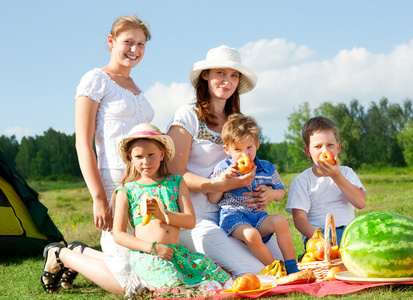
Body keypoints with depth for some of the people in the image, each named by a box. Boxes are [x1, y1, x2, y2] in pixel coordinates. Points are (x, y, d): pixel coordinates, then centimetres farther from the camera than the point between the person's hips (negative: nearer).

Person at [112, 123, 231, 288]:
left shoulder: (176, 182, 13)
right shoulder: (126, 191, 5)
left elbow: (190, 221, 4)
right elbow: (118, 234, 1)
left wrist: (162, 214, -15)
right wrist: (152, 248, -11)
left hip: (176, 250, 4)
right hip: (145, 254, -4)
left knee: (220, 278, -10)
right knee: (174, 285, -30)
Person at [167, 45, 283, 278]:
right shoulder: (188, 116, -1)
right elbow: (176, 174, -9)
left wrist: (261, 196, 0)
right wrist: (225, 185, -21)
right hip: (196, 216, -7)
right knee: (253, 272, -22)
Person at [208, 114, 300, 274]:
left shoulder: (267, 168, 11)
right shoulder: (223, 168, 3)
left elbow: (281, 192, 22)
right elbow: (213, 199, 2)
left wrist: (272, 193, -3)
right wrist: (223, 178, -13)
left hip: (258, 216, 4)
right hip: (232, 217, -3)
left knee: (280, 220, -27)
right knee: (251, 235, -35)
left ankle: (291, 267, -19)